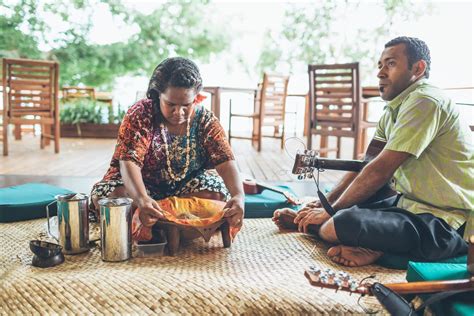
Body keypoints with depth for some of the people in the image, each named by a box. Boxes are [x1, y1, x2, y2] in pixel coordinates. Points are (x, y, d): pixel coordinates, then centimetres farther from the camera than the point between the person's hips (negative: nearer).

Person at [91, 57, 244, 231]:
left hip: (186, 188, 2)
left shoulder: (205, 120, -11)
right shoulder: (139, 115, -18)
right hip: (141, 186, -2)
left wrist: (238, 196, -42)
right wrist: (142, 199, -50)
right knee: (106, 196, -30)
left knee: (216, 193, -27)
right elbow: (129, 162, -30)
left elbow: (225, 161, -21)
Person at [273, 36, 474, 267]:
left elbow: (380, 171, -21)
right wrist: (326, 204, -1)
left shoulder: (425, 102, -17)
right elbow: (365, 165, 10)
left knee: (335, 227, -31)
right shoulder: (394, 110, 13)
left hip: (444, 222, -10)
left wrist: (332, 210, -13)